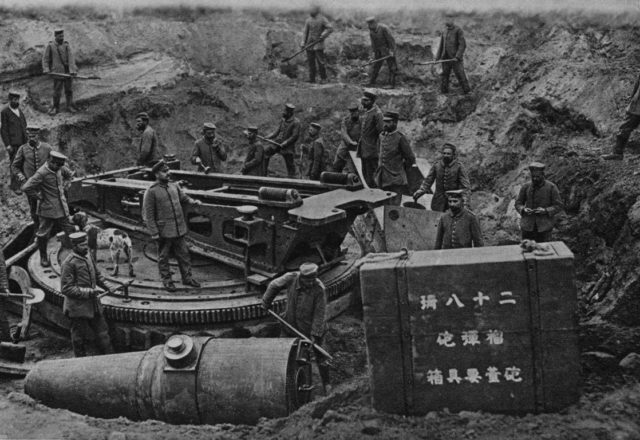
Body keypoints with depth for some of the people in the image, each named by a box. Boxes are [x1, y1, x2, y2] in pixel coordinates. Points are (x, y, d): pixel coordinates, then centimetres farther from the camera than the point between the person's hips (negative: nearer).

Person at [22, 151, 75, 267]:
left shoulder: (60, 169, 0)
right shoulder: (41, 173, -21)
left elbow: (69, 175, 25)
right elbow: (26, 188, -25)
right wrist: (39, 196, -15)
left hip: (62, 208, 6)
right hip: (47, 209, -6)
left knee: (70, 230, 11)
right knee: (43, 234, 7)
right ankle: (43, 258, 22)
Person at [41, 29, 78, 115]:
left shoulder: (66, 46, 1)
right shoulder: (50, 46, -1)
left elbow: (71, 58, -8)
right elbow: (45, 58, 3)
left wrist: (72, 70, -19)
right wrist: (46, 69, -10)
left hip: (68, 72, 2)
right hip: (58, 72, -2)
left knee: (69, 90, 9)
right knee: (57, 91, 1)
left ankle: (70, 105, 25)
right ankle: (55, 107, 16)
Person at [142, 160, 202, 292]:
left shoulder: (174, 186, 6)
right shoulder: (151, 191, -11)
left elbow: (183, 197, 21)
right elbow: (148, 215, -11)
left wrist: (193, 201, -2)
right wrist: (154, 233, -14)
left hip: (179, 230, 5)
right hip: (163, 232, -5)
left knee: (184, 254, 11)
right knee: (163, 257, 7)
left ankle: (187, 277, 24)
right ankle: (166, 280, 21)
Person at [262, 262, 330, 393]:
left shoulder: (319, 289, -25)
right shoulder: (290, 278, -18)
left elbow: (320, 313, -21)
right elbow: (274, 286, 2)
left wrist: (315, 334, -22)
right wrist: (266, 302, 13)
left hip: (311, 327, -3)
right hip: (291, 323, 3)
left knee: (319, 356, 4)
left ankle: (326, 384, 21)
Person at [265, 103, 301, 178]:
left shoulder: (296, 122, -15)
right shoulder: (283, 120, 5)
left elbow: (295, 136, -17)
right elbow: (278, 131, 13)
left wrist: (284, 144, -21)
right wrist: (268, 137, 3)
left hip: (288, 146, -6)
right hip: (277, 142, 6)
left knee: (290, 164, 0)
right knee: (266, 153, 2)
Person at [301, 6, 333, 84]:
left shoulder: (322, 19, -3)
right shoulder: (308, 20, 10)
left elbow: (330, 29, -10)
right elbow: (305, 32, 12)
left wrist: (323, 35, -23)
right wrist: (303, 42, 1)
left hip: (318, 44, -4)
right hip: (309, 44, 4)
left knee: (320, 61, -8)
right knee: (311, 62, 4)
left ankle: (323, 78, 3)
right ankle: (312, 79, 10)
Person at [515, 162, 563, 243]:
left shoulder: (551, 187, -3)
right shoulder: (526, 187, 3)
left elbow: (558, 206, -1)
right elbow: (518, 203, 10)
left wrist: (545, 211, -18)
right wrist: (524, 209, -12)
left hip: (544, 227, -2)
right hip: (528, 226, 2)